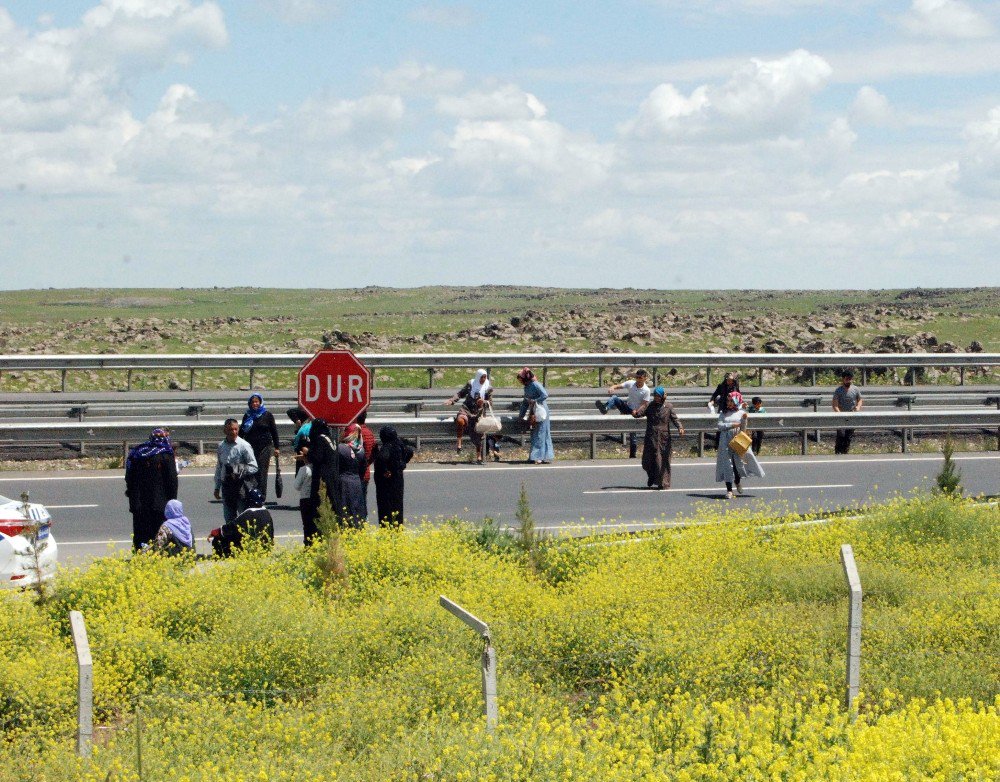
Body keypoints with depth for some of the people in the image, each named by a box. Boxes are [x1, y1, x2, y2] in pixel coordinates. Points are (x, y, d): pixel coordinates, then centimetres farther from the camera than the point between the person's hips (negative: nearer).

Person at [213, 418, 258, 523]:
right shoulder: (221, 446, 6)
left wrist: (240, 471, -20)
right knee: (229, 518, 11)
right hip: (226, 485, 5)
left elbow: (254, 467, -6)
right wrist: (217, 487, 16)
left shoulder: (244, 446, -8)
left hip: (240, 486, -5)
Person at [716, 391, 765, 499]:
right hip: (726, 441, 0)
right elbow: (720, 426, -3)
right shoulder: (723, 413, 9)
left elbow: (743, 428, 5)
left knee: (739, 461, -2)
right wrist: (732, 425, -13)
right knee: (727, 463, -4)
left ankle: (737, 481, 30)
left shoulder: (741, 412, 7)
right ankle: (729, 490, -3)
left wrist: (744, 419, -12)